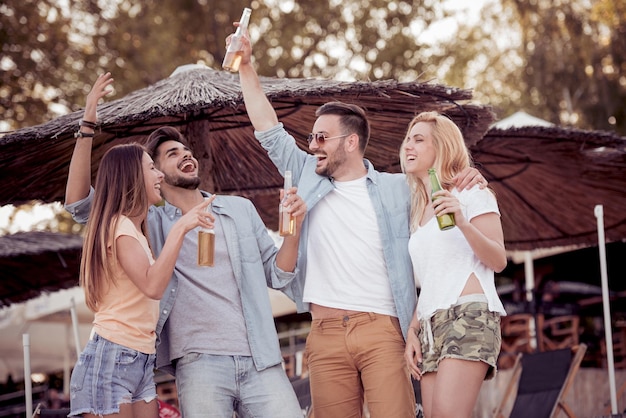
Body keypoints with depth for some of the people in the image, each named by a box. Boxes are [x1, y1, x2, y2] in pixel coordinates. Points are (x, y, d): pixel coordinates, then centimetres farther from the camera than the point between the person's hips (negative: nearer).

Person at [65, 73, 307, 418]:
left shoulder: (240, 209, 18)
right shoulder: (151, 222, 11)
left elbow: (276, 275, 17)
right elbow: (80, 204, 3)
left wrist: (293, 227, -1)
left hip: (262, 363, 2)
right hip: (200, 362, -2)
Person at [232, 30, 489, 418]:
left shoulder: (397, 188, 9)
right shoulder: (309, 179, 16)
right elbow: (270, 130, 17)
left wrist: (470, 175, -3)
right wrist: (246, 66, 14)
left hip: (382, 329, -2)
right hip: (325, 331, 3)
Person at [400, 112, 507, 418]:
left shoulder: (470, 193, 5)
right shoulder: (419, 211, 24)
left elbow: (498, 261, -5)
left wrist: (462, 222, -20)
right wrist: (412, 332, 11)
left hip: (470, 313, -7)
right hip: (430, 325, 7)